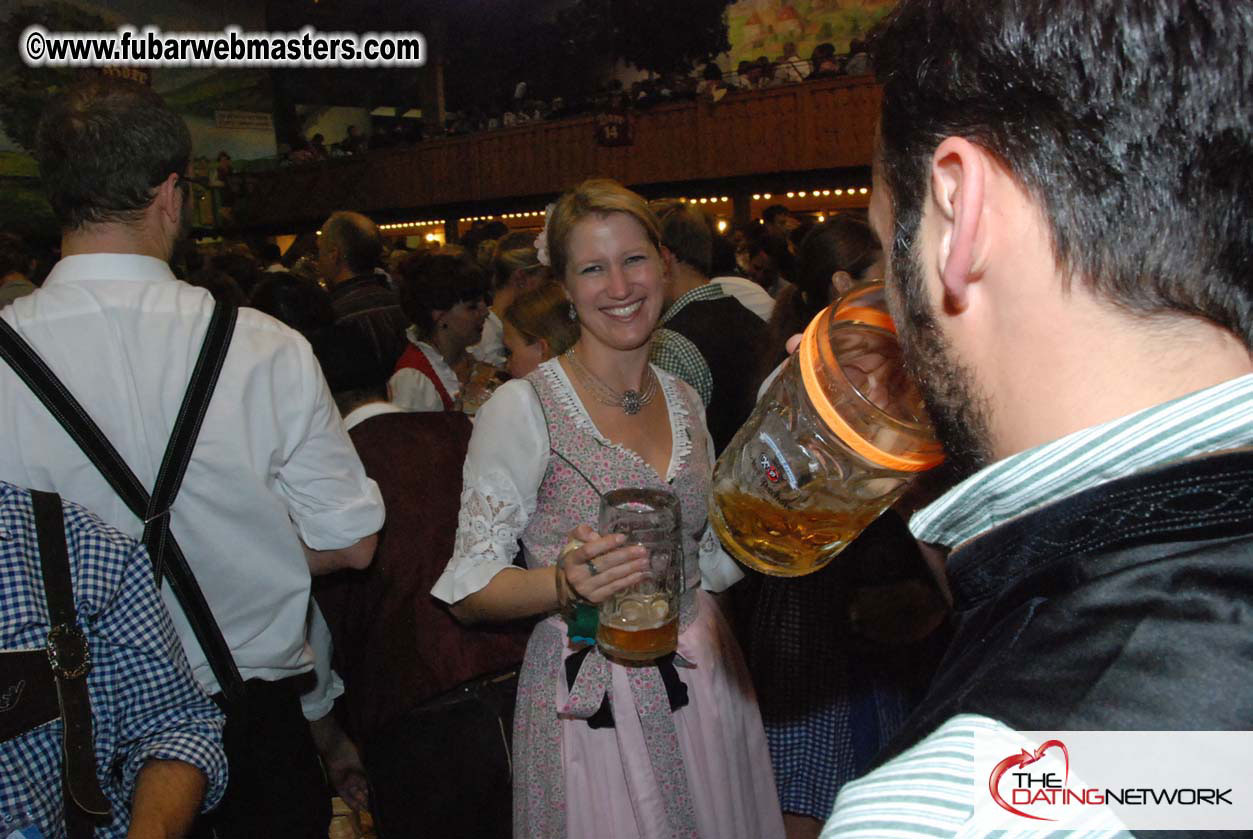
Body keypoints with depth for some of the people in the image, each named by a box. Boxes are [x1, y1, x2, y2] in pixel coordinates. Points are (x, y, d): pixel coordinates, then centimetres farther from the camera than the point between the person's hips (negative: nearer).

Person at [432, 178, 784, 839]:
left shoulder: (684, 399, 5)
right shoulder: (523, 408, -13)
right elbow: (468, 592, -14)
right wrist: (568, 583, -30)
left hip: (705, 680, 6)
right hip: (592, 702, -5)